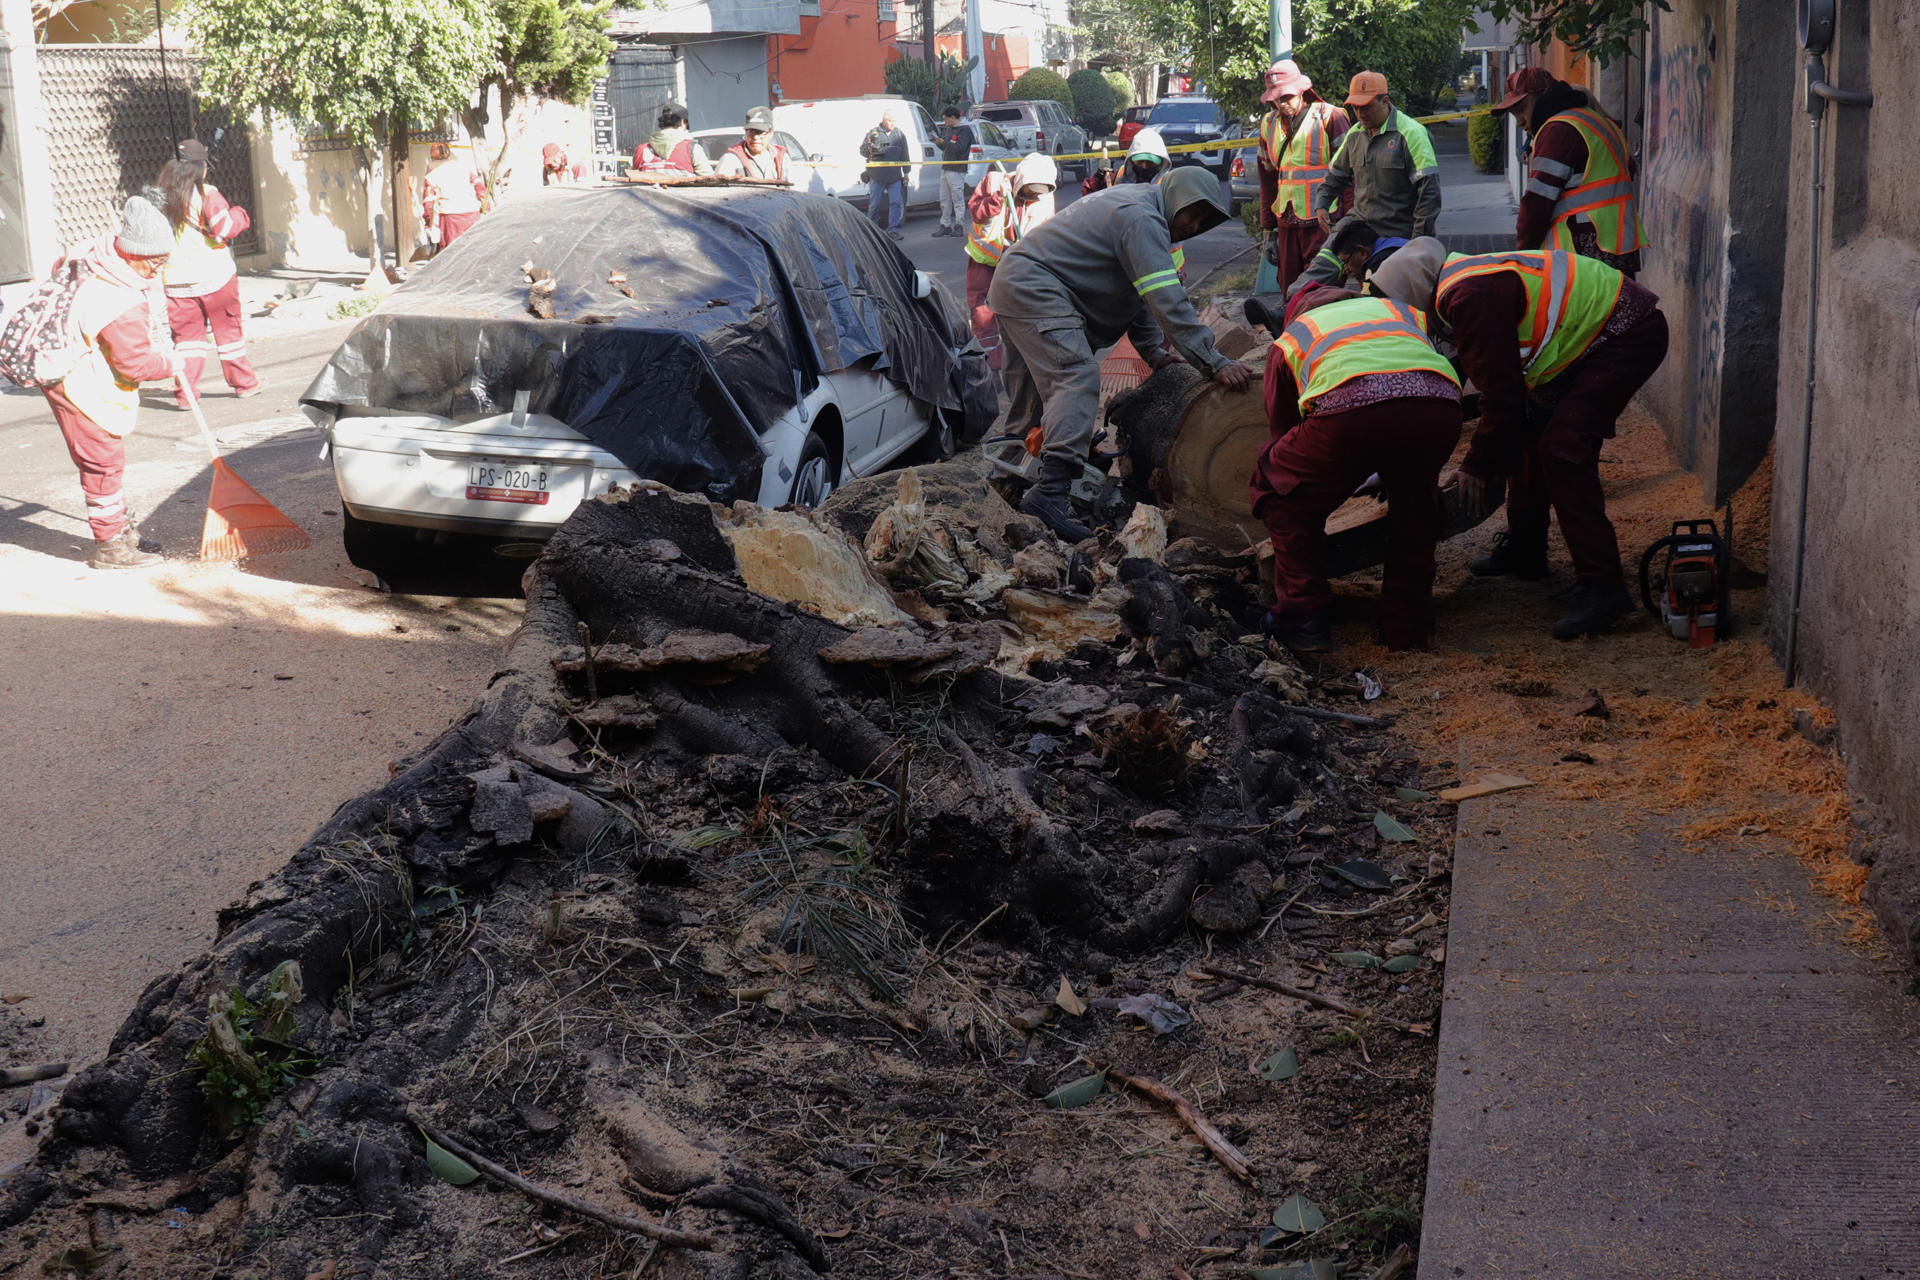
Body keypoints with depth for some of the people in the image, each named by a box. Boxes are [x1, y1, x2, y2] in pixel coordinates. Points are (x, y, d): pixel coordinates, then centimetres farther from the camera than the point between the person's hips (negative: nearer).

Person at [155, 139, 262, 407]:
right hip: (214, 275, -3)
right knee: (228, 329, 11)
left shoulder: (158, 197, 5)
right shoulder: (206, 194, -11)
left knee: (187, 334, 9)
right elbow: (224, 229, -14)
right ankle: (244, 382, 22)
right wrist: (240, 215, 4)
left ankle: (186, 391, -1)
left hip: (176, 281, 3)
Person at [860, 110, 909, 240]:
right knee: (874, 204, 1)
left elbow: (904, 155, 18)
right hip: (876, 176, -2)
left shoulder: (899, 134, 12)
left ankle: (892, 229, -2)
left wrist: (906, 173, 14)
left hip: (895, 176, 2)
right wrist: (870, 149, -17)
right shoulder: (873, 132, 4)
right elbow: (862, 150, 5)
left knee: (896, 202, -6)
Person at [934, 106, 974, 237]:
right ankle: (945, 225, 14)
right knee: (944, 199, 9)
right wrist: (938, 140, 6)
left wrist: (943, 142, -17)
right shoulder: (948, 128, 17)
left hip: (957, 170, -9)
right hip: (945, 169, 9)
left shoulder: (964, 130, -9)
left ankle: (959, 226, -1)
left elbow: (959, 148, -20)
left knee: (958, 199, -5)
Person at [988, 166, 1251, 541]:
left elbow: (1140, 293, 24)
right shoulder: (1143, 219, -15)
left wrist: (1154, 353, 20)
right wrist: (1215, 363, -23)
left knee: (1031, 394, 17)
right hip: (1032, 287, -11)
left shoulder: (1132, 206, 19)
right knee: (1076, 378, -22)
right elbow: (1167, 301, -23)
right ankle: (1050, 493, -35)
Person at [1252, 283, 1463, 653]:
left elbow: (1282, 427, 41)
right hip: (1440, 404, 3)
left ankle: (1303, 617, 17)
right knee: (1414, 499, 32)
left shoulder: (1290, 336, 36)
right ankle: (1408, 625, 32)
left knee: (1283, 496, 23)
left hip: (1350, 408, -3)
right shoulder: (1400, 309, 42)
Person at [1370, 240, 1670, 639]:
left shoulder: (1472, 298, -22)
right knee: (1531, 431, 17)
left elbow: (1502, 393, -21)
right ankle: (1524, 550, 31)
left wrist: (1478, 466, -9)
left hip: (1630, 336, -11)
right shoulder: (1463, 281, 11)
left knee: (1562, 447, -19)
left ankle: (1602, 587, -20)